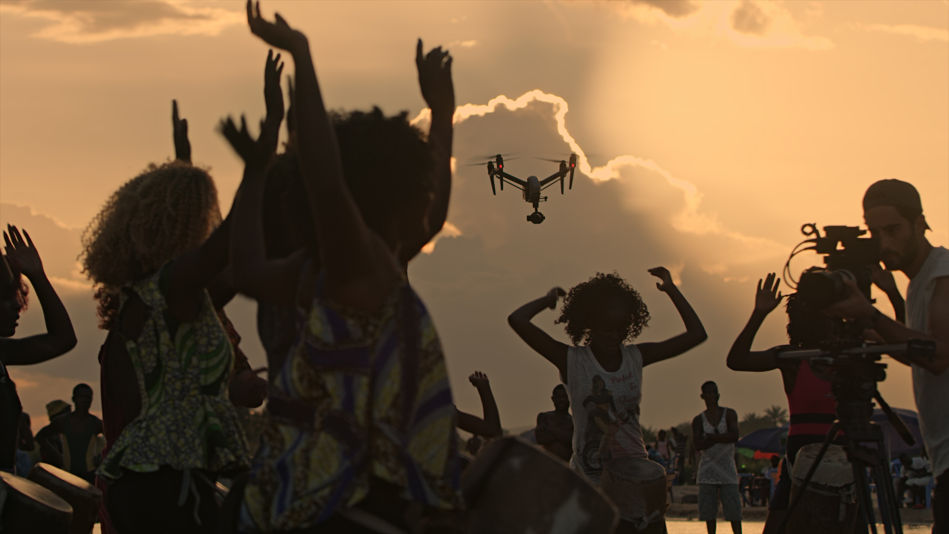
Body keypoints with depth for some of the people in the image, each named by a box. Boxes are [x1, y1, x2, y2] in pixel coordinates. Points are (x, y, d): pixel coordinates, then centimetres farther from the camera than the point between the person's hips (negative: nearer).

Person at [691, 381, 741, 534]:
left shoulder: (729, 414, 5)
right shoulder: (698, 420, 7)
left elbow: (734, 436, -11)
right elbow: (698, 445, -7)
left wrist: (711, 437, -10)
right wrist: (721, 438, -11)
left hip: (727, 469, -1)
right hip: (707, 469, 1)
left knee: (733, 510, -7)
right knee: (709, 510, 0)